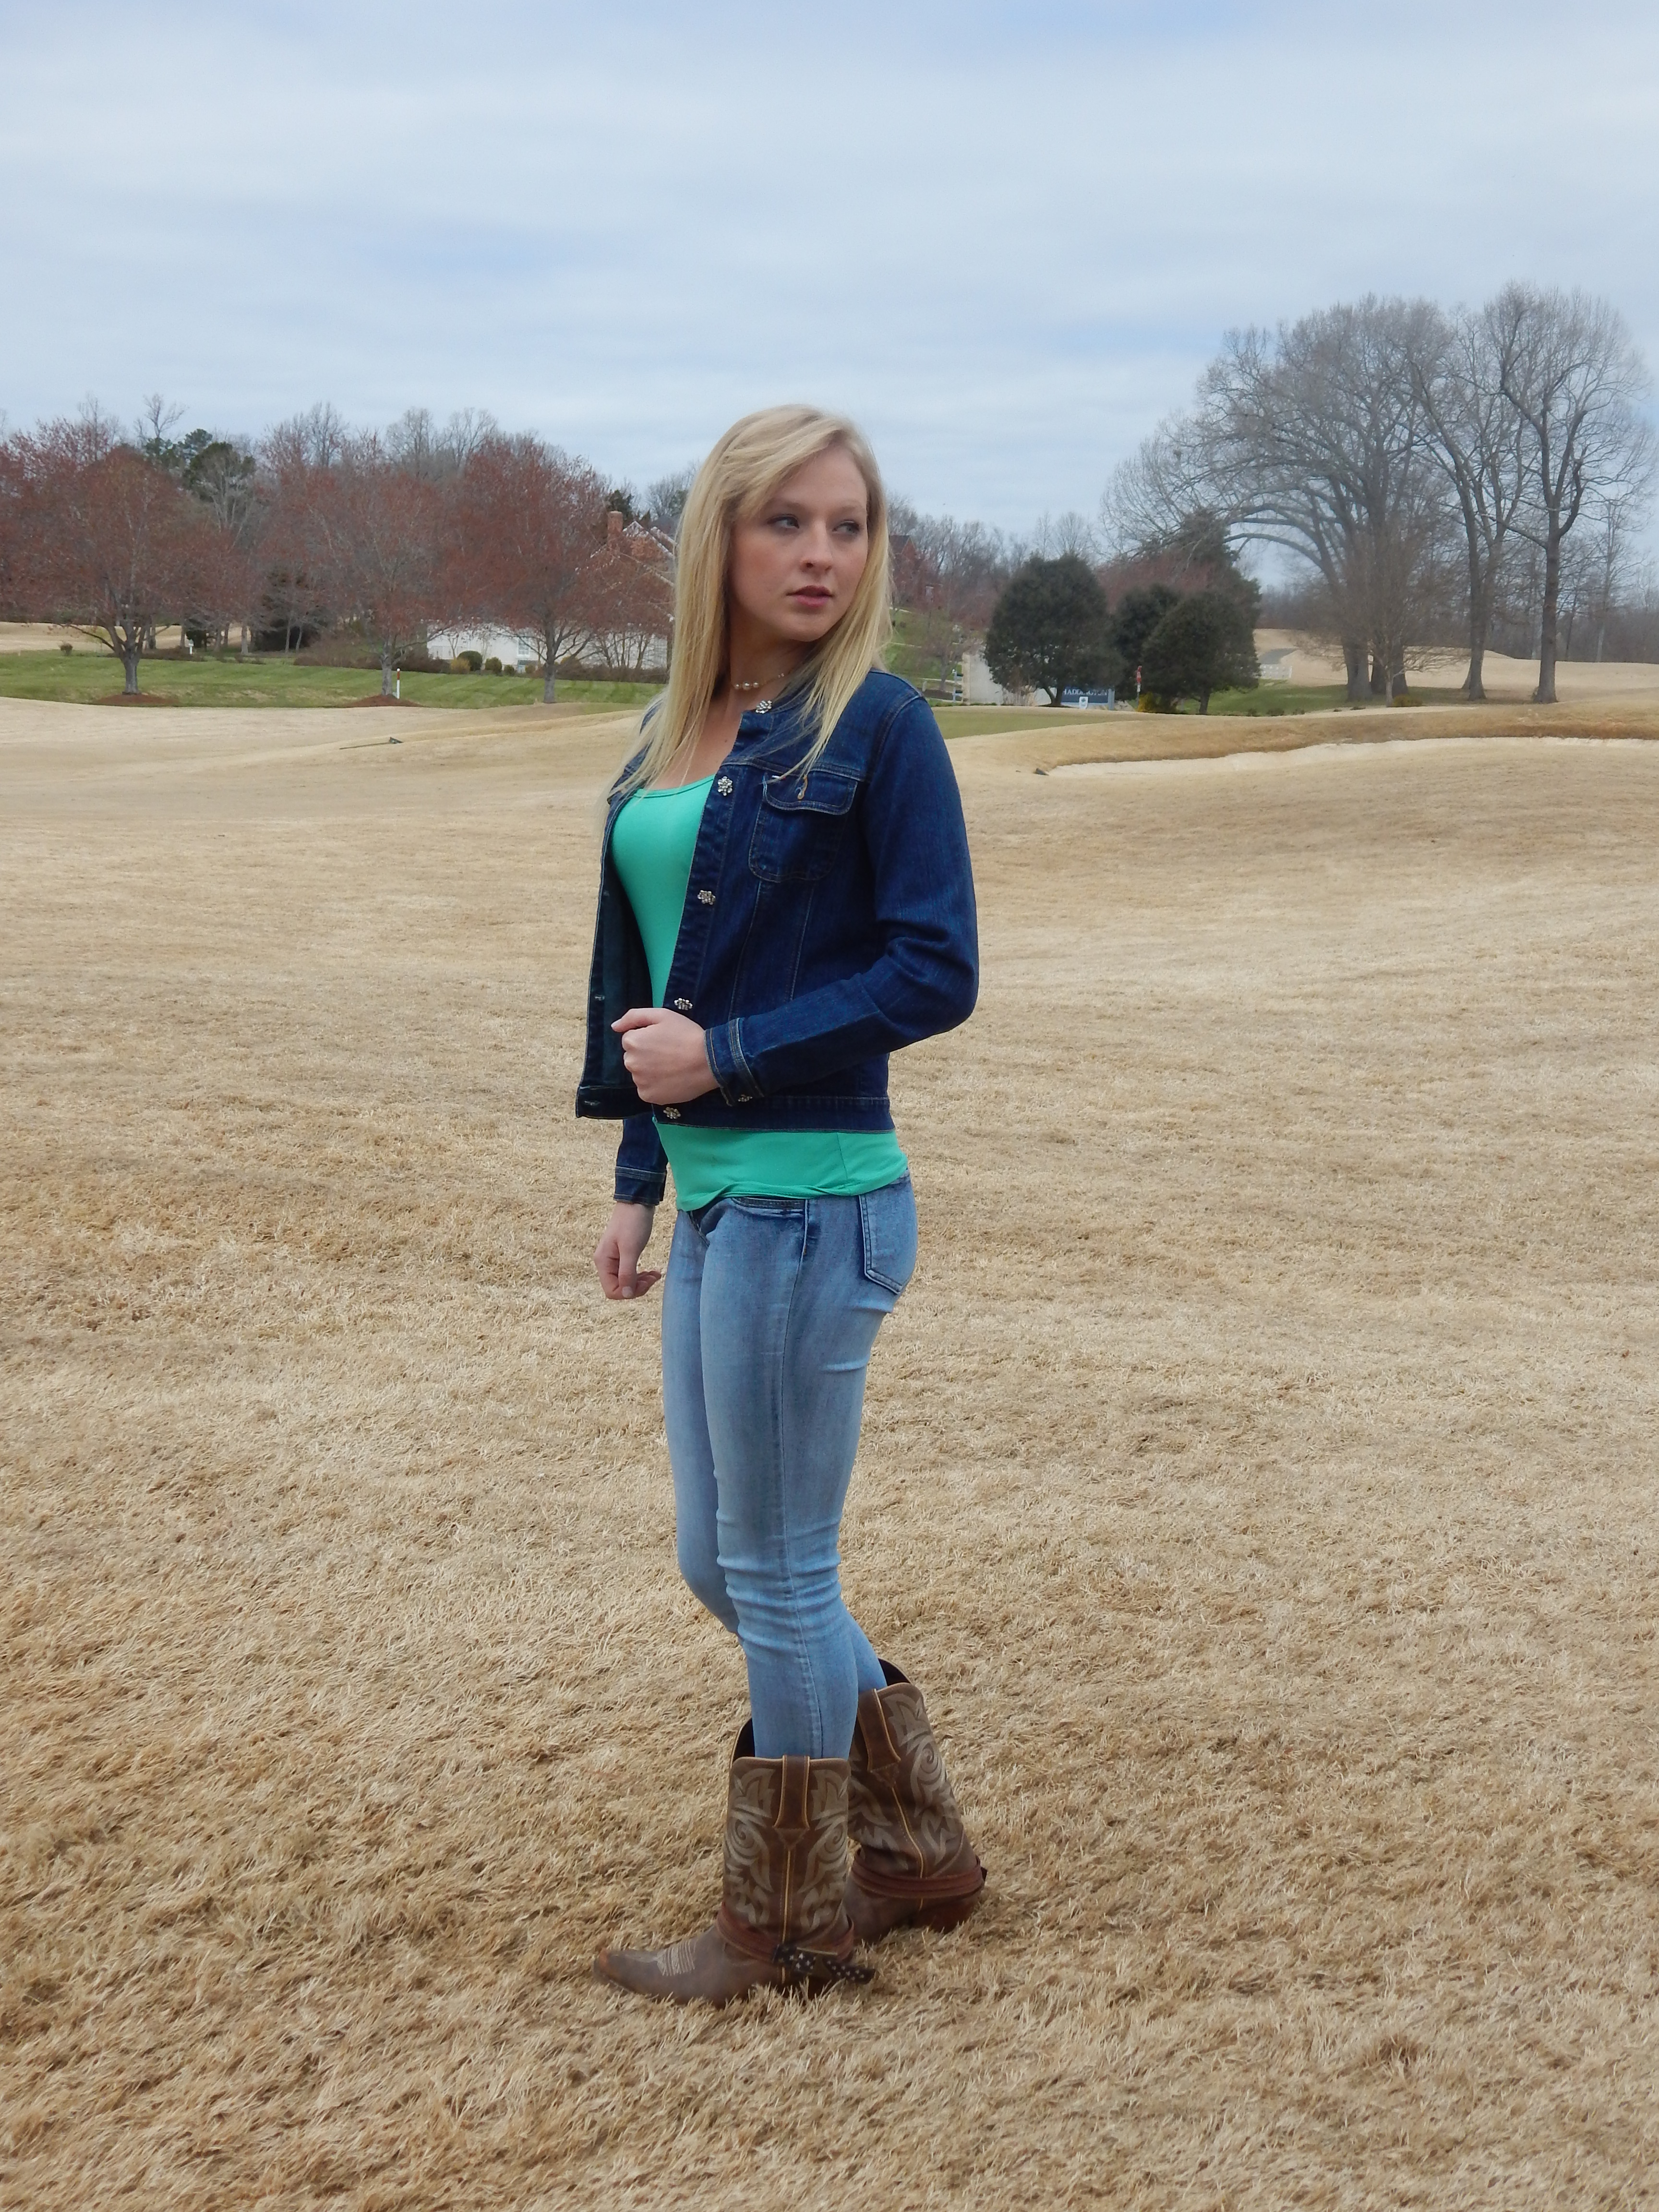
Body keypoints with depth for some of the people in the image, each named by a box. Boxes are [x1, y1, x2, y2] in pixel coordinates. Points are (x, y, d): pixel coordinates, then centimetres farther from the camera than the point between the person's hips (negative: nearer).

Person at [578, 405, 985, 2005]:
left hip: (813, 1202, -8)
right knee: (722, 1564, 16)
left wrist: (727, 1057, -16)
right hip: (715, 1202, 8)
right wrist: (640, 1177, 14)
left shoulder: (877, 728, -9)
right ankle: (920, 1855, 33)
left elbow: (936, 972, -15)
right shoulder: (681, 734, 11)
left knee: (777, 1576, 4)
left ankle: (784, 1932, 24)